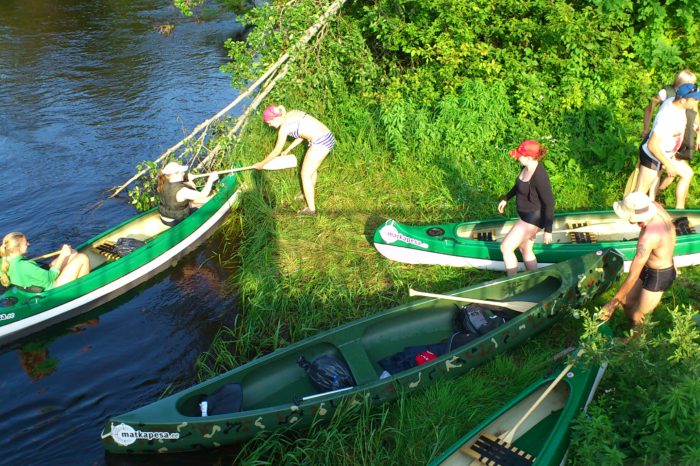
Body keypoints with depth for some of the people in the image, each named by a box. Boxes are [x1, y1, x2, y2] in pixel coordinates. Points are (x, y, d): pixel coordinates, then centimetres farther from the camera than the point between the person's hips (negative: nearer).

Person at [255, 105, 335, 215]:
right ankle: (310, 194, 50)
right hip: (327, 136, 9)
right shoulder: (292, 113, 12)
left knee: (305, 175, 5)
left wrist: (261, 163, 11)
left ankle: (311, 208, 12)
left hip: (320, 143, -9)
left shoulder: (284, 127, -12)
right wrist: (287, 150, 28)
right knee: (312, 168, 28)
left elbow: (276, 151, -2)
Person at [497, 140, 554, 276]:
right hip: (526, 215, 10)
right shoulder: (527, 167, -3)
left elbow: (549, 203, -25)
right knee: (525, 250, 21)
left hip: (533, 218, -9)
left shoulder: (539, 177, -30)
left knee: (506, 248, -4)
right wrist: (506, 198, 26)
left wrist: (548, 230, -22)